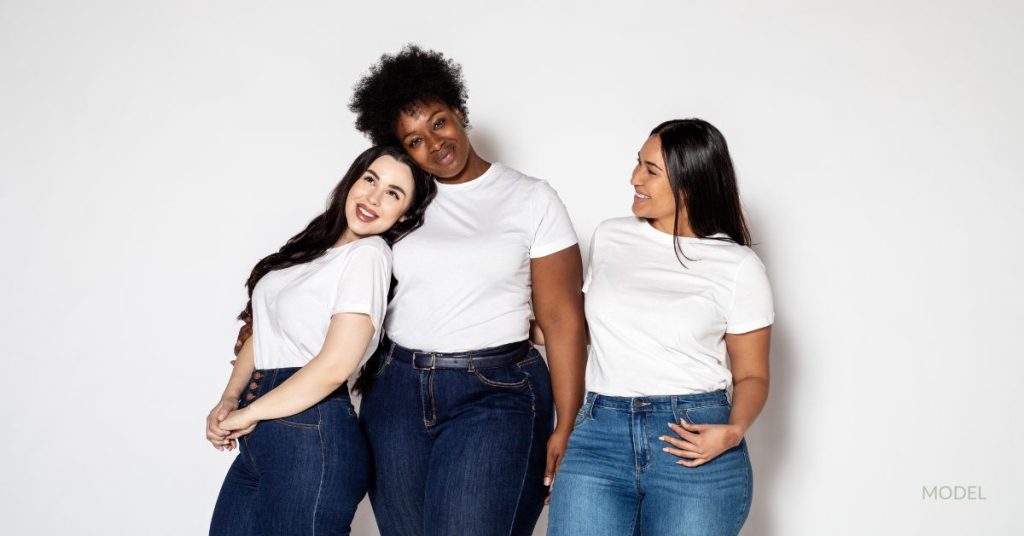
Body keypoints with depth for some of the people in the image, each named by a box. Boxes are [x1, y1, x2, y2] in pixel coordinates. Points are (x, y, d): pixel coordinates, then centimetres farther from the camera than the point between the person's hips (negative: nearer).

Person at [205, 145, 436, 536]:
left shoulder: (368, 254, -10)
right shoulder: (313, 245, 15)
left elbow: (335, 364, -18)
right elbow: (262, 332, 17)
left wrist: (249, 413, -8)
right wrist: (230, 398, 1)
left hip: (312, 441, -7)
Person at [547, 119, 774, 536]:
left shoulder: (738, 267, 0)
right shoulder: (609, 238, 10)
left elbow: (751, 375, 4)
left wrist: (733, 431, -13)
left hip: (692, 443, -2)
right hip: (599, 437, 3)